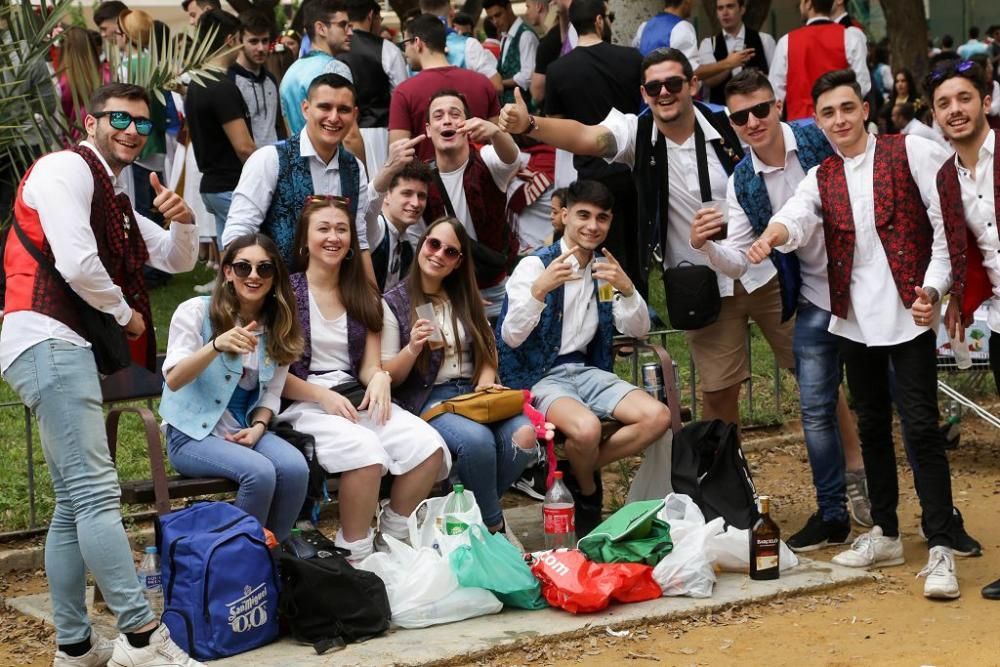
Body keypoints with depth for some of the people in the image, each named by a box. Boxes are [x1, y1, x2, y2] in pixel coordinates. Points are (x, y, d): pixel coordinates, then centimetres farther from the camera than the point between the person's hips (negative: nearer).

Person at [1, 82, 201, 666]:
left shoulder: (114, 200, 25)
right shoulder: (66, 169, -5)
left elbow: (178, 261, 26)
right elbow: (77, 263, -17)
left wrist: (182, 220, 5)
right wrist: (126, 313, -2)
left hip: (72, 351, 11)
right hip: (48, 339, -11)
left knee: (77, 501, 10)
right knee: (98, 491, -16)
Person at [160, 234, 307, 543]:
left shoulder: (278, 327, 6)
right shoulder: (196, 311, -9)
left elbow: (271, 391, 11)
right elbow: (173, 380, -19)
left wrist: (259, 427, -10)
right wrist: (216, 346, -35)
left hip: (246, 430, 5)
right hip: (193, 434, -5)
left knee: (295, 467, -25)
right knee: (260, 472, -30)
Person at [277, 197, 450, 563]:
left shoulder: (363, 295, 16)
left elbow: (370, 366, 10)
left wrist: (379, 379, -14)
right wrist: (323, 395, -18)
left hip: (357, 399, 5)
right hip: (303, 404, -5)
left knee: (430, 447, -23)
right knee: (365, 450, -36)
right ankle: (355, 557, -21)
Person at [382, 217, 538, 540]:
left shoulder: (467, 300, 17)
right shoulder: (394, 303, 3)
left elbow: (488, 354, 15)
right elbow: (388, 377, 0)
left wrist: (485, 385, -6)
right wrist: (412, 348, -19)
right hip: (427, 400, -4)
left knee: (525, 435, -27)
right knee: (476, 439, -35)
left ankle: (477, 507, -1)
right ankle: (493, 524, -9)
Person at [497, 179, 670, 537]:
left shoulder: (605, 268, 11)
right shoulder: (535, 265, -8)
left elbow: (638, 330, 5)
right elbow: (511, 337, -16)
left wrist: (627, 288, -15)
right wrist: (540, 289, -32)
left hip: (586, 370, 6)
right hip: (539, 376, -6)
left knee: (658, 417, -17)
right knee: (586, 427, -35)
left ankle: (581, 470, -2)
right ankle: (588, 493, -2)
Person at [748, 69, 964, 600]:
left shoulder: (910, 153, -2)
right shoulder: (821, 178, 9)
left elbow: (947, 223, -4)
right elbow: (796, 217, -10)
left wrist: (933, 288, -13)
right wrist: (772, 235, -34)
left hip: (907, 313, -5)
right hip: (855, 318, 5)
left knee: (920, 426, -9)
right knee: (871, 425, 14)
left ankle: (940, 549, -6)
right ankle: (884, 533, 26)